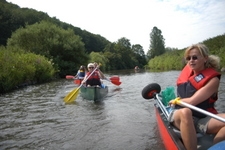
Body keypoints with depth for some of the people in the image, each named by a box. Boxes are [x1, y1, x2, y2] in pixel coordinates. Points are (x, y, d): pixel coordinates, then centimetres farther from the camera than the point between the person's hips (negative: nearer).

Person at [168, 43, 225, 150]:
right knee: (185, 112, -36)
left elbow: (191, 101, -17)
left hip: (203, 121, -1)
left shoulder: (213, 80, -10)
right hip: (182, 117, 2)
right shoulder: (187, 69, 4)